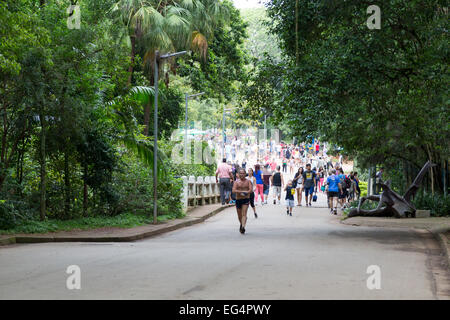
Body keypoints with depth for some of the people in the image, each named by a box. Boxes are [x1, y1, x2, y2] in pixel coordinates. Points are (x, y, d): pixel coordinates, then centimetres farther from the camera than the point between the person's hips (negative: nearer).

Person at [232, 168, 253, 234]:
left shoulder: (248, 181, 2)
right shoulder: (236, 182, 2)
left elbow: (251, 190, -8)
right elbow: (234, 190, -12)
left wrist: (246, 193, -26)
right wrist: (241, 192, -23)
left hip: (246, 199, -2)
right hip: (238, 199, 2)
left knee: (244, 214, -16)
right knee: (239, 215, 13)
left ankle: (243, 227, -27)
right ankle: (241, 224, 40)